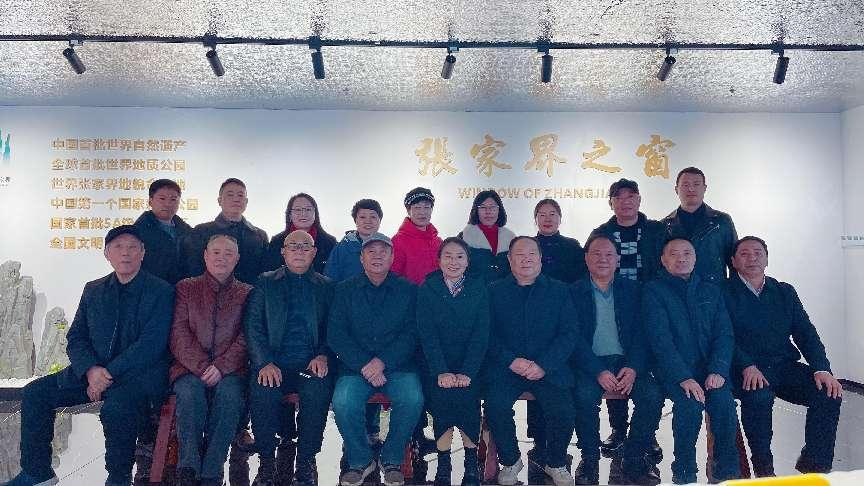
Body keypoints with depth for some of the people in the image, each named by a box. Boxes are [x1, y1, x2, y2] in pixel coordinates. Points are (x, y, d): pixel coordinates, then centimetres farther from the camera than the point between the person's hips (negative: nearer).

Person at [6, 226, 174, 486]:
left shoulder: (161, 292, -6)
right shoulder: (93, 290, 13)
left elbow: (150, 345, -14)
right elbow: (76, 339, 9)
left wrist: (109, 373, -18)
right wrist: (91, 370, -11)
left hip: (138, 374, -6)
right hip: (93, 371, 6)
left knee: (116, 408, -34)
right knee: (35, 393, -6)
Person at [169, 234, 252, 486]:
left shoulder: (246, 293, 13)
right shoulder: (186, 288, 14)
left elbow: (245, 339, 3)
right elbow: (179, 336, 3)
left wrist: (221, 366, -14)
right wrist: (201, 367, -11)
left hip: (229, 370, 0)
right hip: (190, 368, 1)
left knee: (229, 394, -32)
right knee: (190, 392, -32)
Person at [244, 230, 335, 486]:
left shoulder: (326, 286, 15)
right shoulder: (265, 282, 14)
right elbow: (253, 325, 4)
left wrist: (323, 356, -9)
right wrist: (265, 363, -11)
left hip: (311, 363, 0)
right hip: (273, 362, 0)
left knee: (318, 390, -31)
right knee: (262, 390, -30)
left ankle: (306, 461, -14)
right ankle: (266, 461, -10)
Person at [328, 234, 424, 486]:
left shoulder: (408, 290, 7)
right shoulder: (344, 290, 9)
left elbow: (412, 334, -1)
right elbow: (336, 335, 0)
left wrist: (382, 361, -15)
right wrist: (364, 365, -12)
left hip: (397, 365, 0)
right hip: (355, 366, 1)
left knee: (413, 399, -28)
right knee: (343, 402, -28)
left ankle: (392, 460, -1)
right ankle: (360, 461, 0)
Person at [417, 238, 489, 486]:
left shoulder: (478, 288, 5)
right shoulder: (426, 289, 3)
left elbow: (481, 334, -3)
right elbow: (427, 335, -5)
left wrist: (467, 372, -15)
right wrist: (441, 372, -18)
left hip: (469, 364, 0)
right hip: (437, 364, 0)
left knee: (467, 394, -25)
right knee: (441, 394, -25)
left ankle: (472, 465, -6)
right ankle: (443, 465, -9)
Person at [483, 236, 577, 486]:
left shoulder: (560, 291, 11)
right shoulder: (494, 291, 9)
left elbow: (569, 334, 2)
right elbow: (488, 335, 2)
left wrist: (543, 365, -11)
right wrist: (511, 360, -13)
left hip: (548, 368, 0)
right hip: (506, 367, 0)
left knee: (562, 409, -24)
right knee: (495, 405, -26)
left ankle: (556, 463, 8)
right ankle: (510, 461, 4)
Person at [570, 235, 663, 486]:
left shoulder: (633, 290, 12)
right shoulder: (574, 292, 5)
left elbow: (642, 334, 4)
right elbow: (575, 339, -5)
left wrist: (633, 368, -13)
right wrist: (599, 372, -18)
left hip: (627, 362, 2)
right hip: (589, 364, -2)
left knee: (653, 394, -24)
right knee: (585, 395, -31)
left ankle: (633, 461, -5)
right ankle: (590, 461, -9)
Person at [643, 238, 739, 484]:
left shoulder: (712, 291, 16)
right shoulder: (653, 291, 2)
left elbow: (725, 334, 6)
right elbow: (660, 339, -9)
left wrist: (718, 371, -12)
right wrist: (683, 378, -20)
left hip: (710, 368, 3)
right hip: (673, 369, -3)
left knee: (723, 400, -26)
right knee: (690, 403, -30)